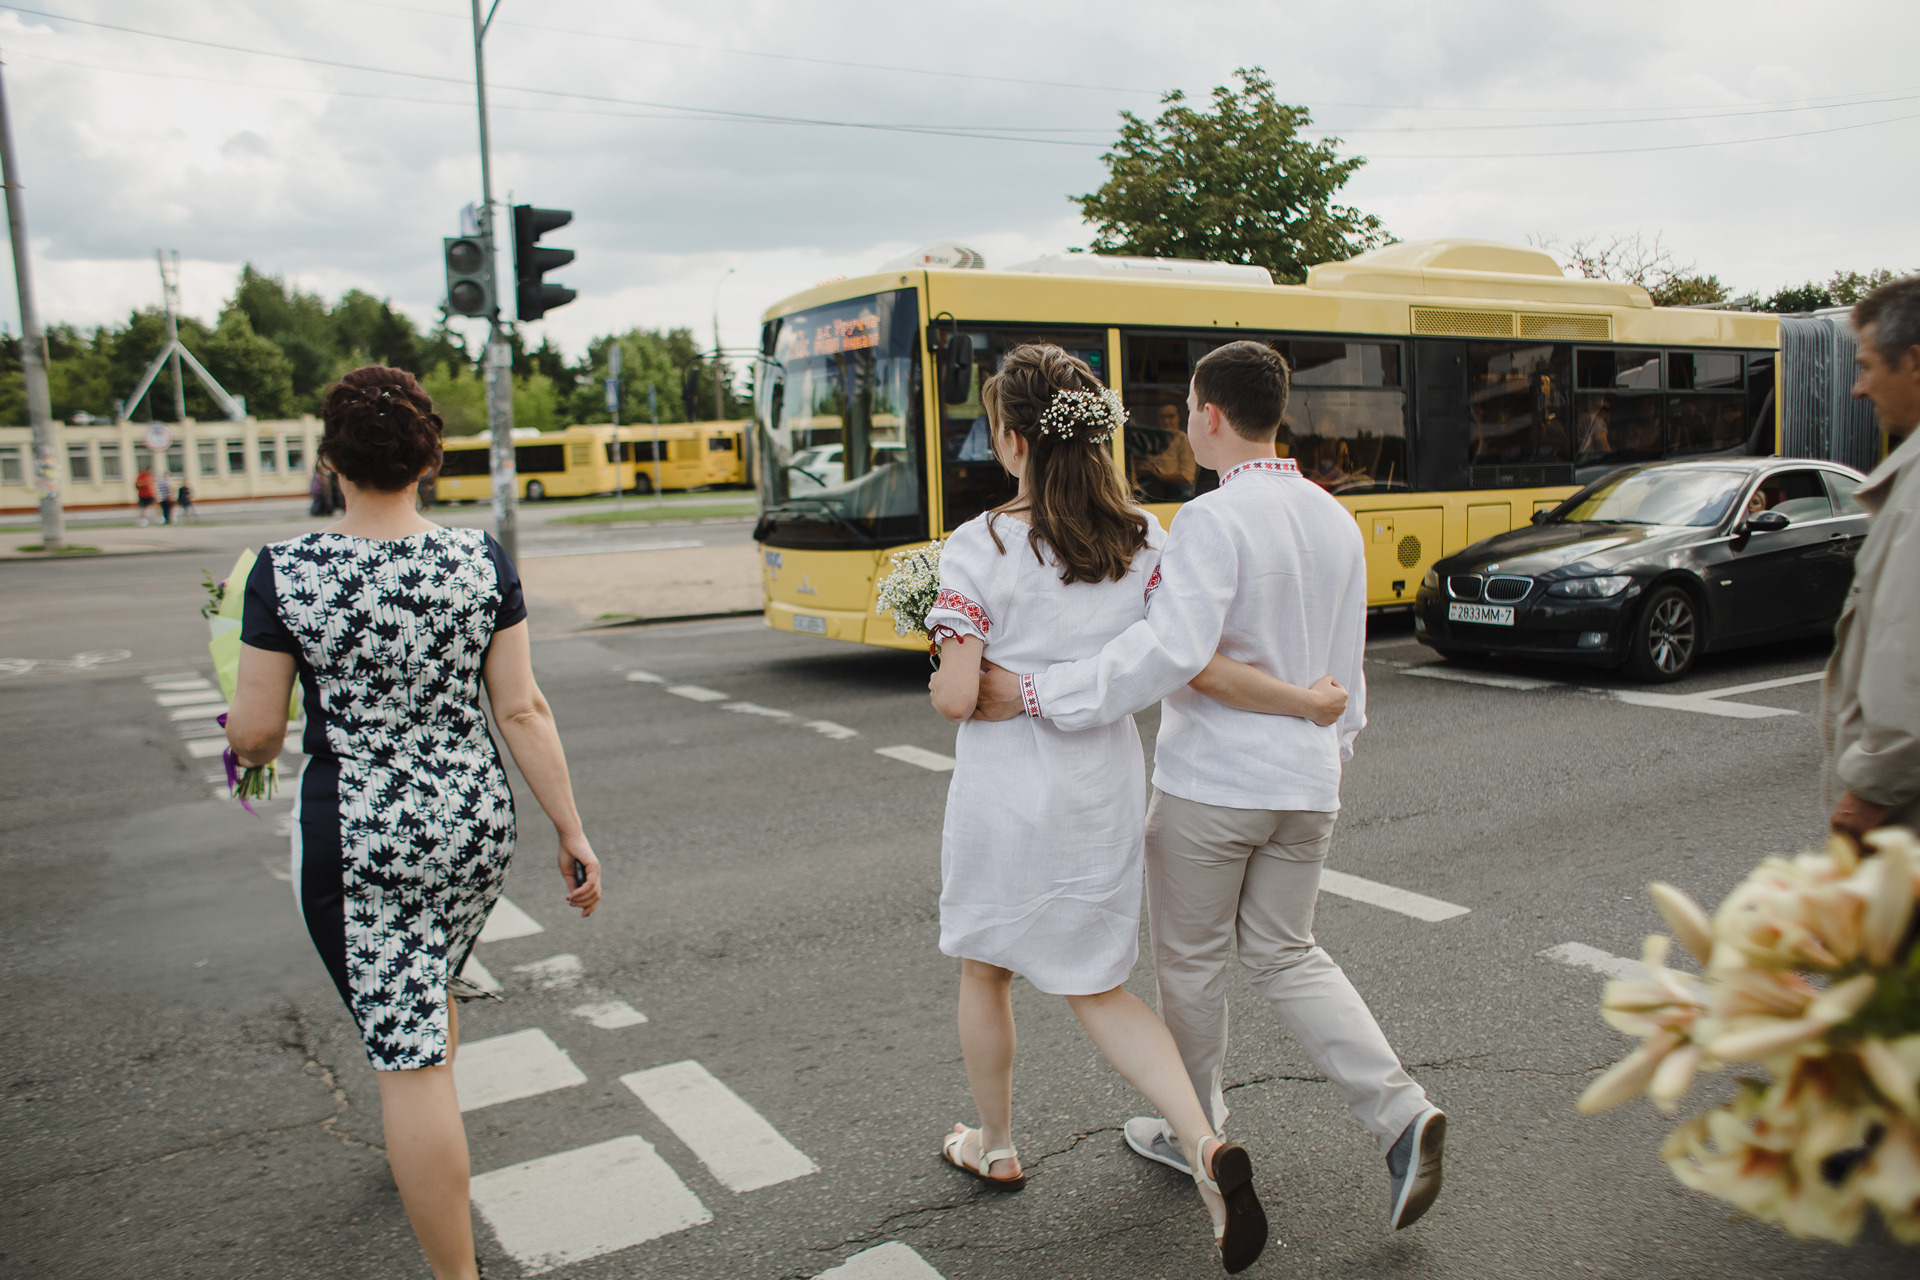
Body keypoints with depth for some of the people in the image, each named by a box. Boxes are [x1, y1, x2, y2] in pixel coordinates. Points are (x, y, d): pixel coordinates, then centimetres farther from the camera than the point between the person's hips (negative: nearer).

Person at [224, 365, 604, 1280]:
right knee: (430, 989, 30)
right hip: (473, 825, 4)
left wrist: (235, 723, 17)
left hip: (355, 840, -4)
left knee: (408, 1056, 2)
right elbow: (522, 711, -6)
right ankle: (421, 1162, 55)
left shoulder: (284, 573, -12)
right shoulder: (481, 562, -6)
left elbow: (256, 736, -7)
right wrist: (574, 835, 1)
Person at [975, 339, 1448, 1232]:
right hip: (1304, 781, 7)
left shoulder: (1211, 521, -18)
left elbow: (1171, 650, -32)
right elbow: (1347, 669, 13)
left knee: (1190, 961, 14)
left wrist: (1035, 693, -29)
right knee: (1287, 957, 19)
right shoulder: (1335, 520, 6)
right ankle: (1399, 1113, 6)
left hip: (1208, 784, -7)